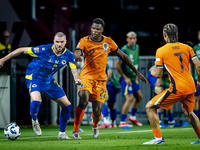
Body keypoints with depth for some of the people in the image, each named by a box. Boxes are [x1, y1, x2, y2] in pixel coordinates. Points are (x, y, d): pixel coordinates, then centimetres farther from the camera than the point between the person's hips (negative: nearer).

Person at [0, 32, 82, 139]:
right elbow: (22, 50, -18)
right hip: (33, 78, -5)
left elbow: (74, 70, -14)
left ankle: (62, 133, 19)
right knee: (36, 101, -33)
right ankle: (34, 121, 1)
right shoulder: (44, 50, -25)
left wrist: (77, 79, -39)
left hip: (48, 81, 5)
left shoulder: (68, 55, -10)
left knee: (67, 105, 1)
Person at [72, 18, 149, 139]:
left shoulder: (108, 42, 1)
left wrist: (137, 73, 11)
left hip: (101, 79, 2)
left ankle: (95, 126, 33)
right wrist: (77, 56, -51)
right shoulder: (85, 41, -5)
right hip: (87, 76, -2)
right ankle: (75, 131, -11)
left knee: (97, 111, -4)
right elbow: (77, 52, -24)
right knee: (83, 101, -27)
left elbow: (123, 56, 10)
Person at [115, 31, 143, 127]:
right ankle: (122, 122, -10)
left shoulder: (137, 47, 5)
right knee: (130, 98, -17)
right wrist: (125, 78, -17)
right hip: (126, 78, -9)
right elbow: (117, 66, -19)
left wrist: (136, 75, 18)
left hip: (133, 78, 9)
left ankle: (133, 117, 34)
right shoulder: (124, 50, -20)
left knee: (139, 97, 17)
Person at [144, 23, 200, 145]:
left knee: (150, 107, 4)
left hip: (177, 88, -6)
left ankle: (158, 138, -2)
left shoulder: (161, 51, -4)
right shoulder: (186, 47, 8)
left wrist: (153, 72, 20)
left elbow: (159, 74, -3)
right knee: (189, 112, 30)